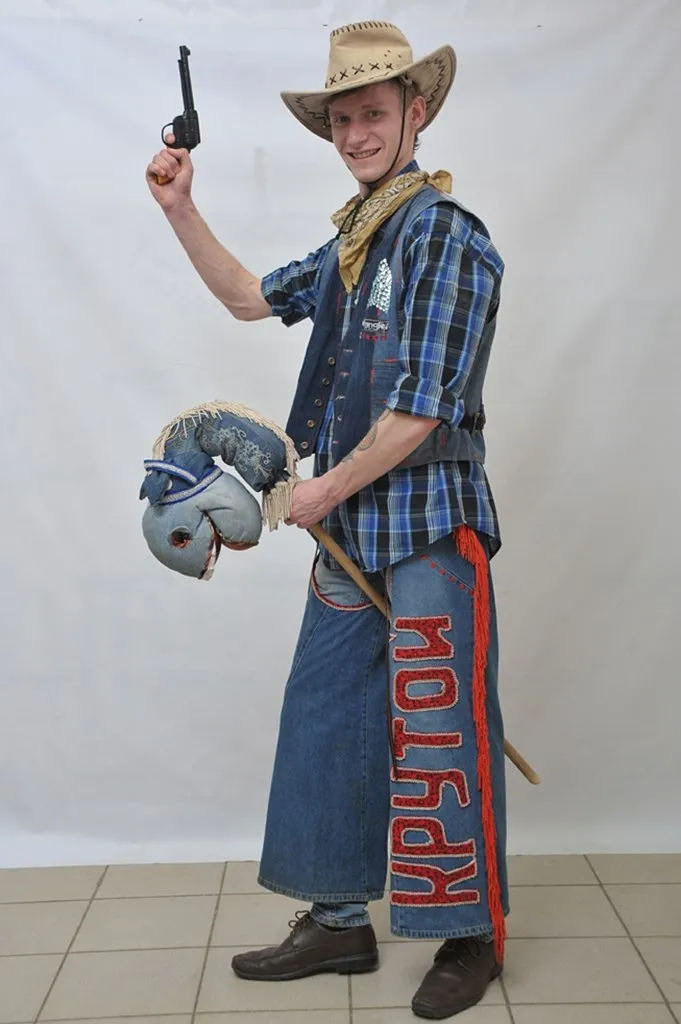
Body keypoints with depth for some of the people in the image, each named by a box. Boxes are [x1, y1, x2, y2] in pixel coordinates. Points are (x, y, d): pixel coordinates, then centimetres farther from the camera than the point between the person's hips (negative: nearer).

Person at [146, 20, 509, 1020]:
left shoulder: (447, 236, -11)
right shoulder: (351, 240, 14)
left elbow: (419, 412, -17)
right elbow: (253, 297, 25)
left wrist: (324, 489, -8)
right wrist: (180, 211, 16)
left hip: (431, 527, -8)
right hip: (350, 529, 9)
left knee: (440, 732, 0)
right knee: (324, 722, 12)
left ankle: (473, 935, 20)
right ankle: (340, 921, 28)